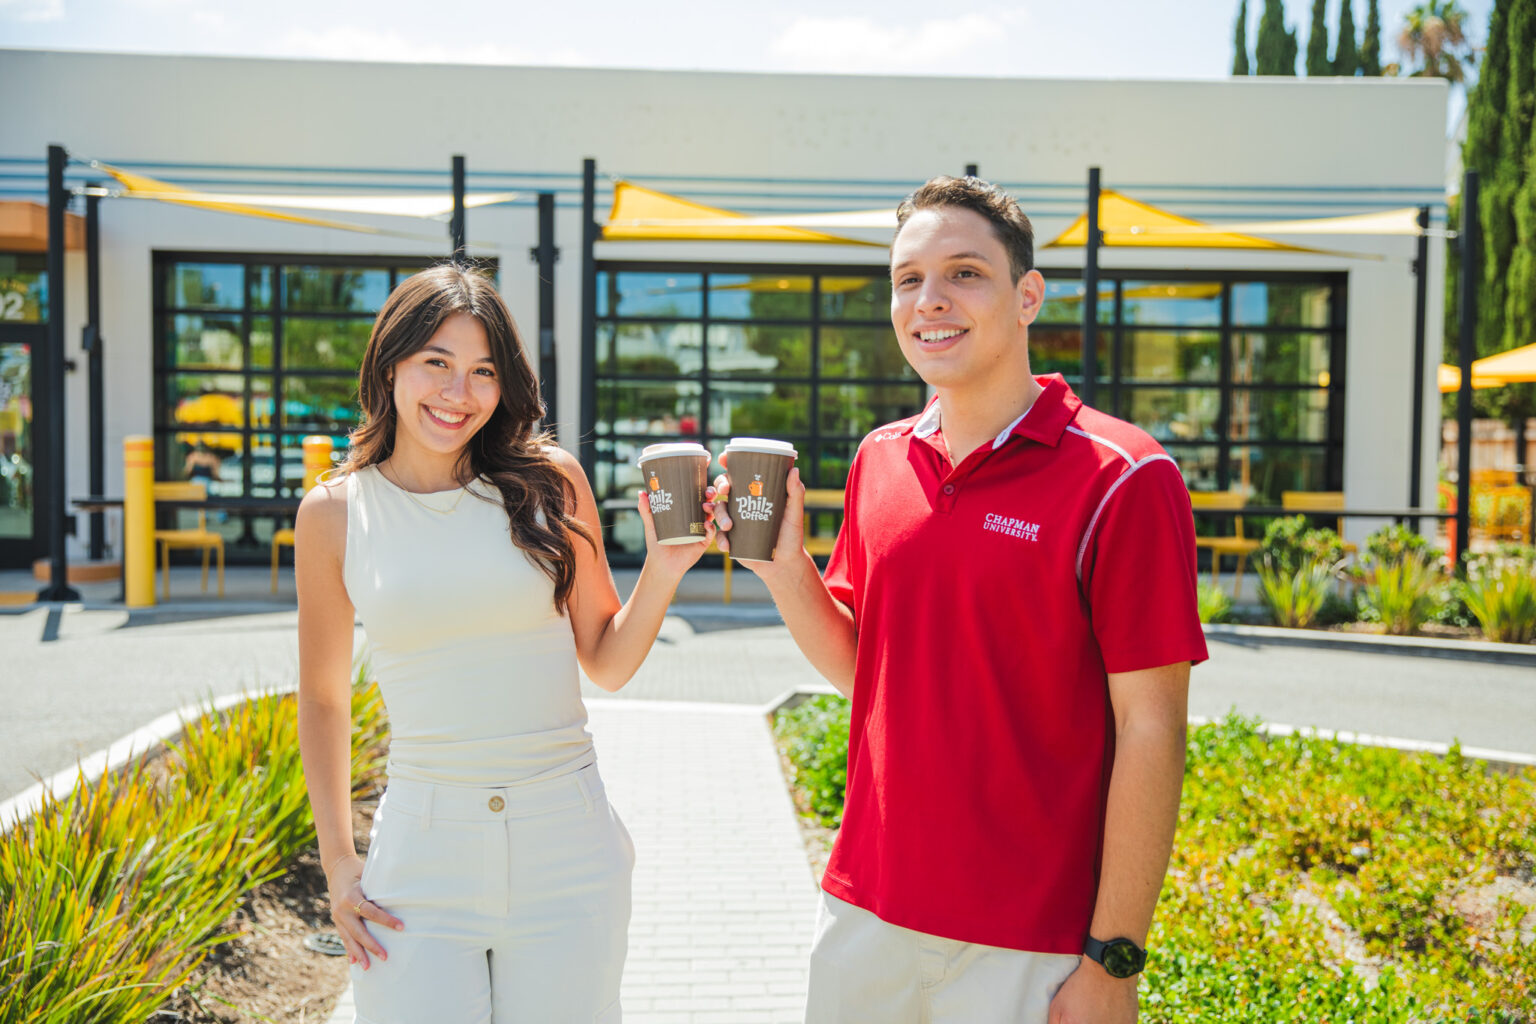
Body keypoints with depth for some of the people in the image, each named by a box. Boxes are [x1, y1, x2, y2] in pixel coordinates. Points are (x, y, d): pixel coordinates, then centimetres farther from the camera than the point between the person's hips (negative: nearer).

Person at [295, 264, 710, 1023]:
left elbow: (607, 663, 6)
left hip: (564, 847, 1)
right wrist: (337, 862, 7)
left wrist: (663, 571, -10)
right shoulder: (334, 513, 0)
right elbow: (323, 699, 10)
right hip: (422, 852, 0)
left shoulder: (550, 484, -1)